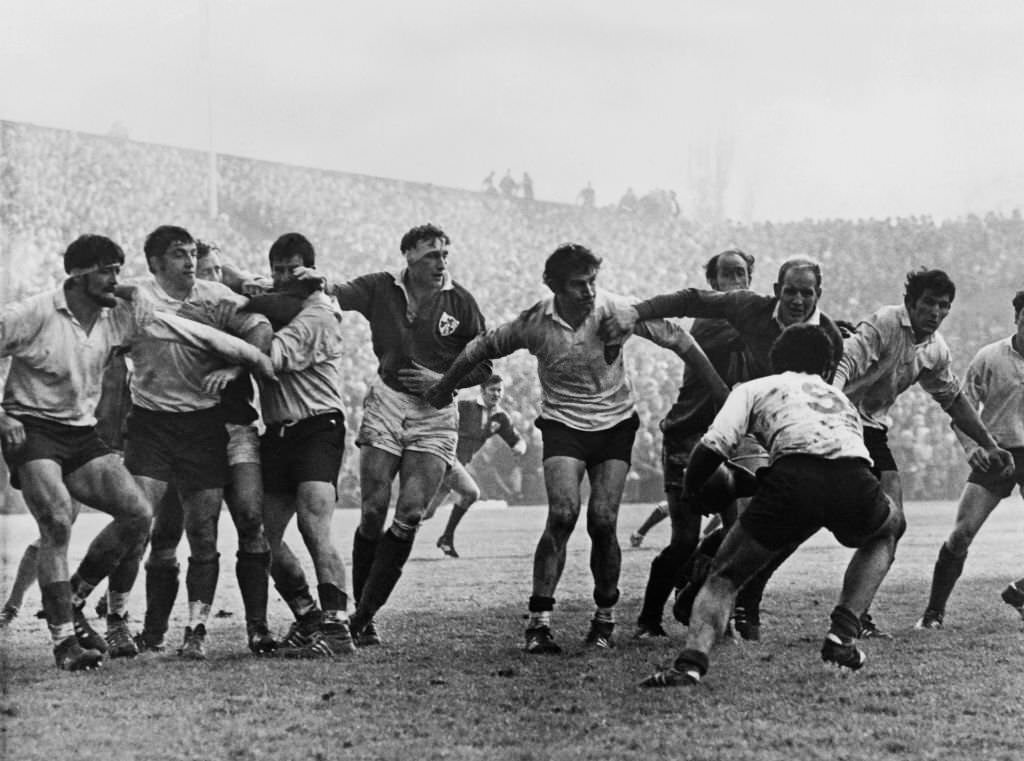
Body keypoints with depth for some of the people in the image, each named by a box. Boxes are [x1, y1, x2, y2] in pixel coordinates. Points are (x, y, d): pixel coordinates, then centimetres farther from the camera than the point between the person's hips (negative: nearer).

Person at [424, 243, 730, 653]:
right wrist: (444, 387, 15)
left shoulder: (617, 310, -14)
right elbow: (482, 347, 3)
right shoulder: (533, 324, -14)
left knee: (603, 521, -9)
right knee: (563, 513, -19)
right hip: (563, 424, -1)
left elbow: (676, 339, -5)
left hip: (616, 423, 1)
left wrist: (721, 389, -4)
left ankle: (605, 618, 11)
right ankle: (540, 620, -12)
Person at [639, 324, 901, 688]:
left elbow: (712, 448, 11)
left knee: (725, 575, 14)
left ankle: (691, 661, -10)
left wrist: (688, 495, 30)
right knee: (884, 534, 37)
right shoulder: (841, 398, 40)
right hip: (854, 480, 3)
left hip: (795, 476, -3)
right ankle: (843, 634, 21)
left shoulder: (755, 388, 28)